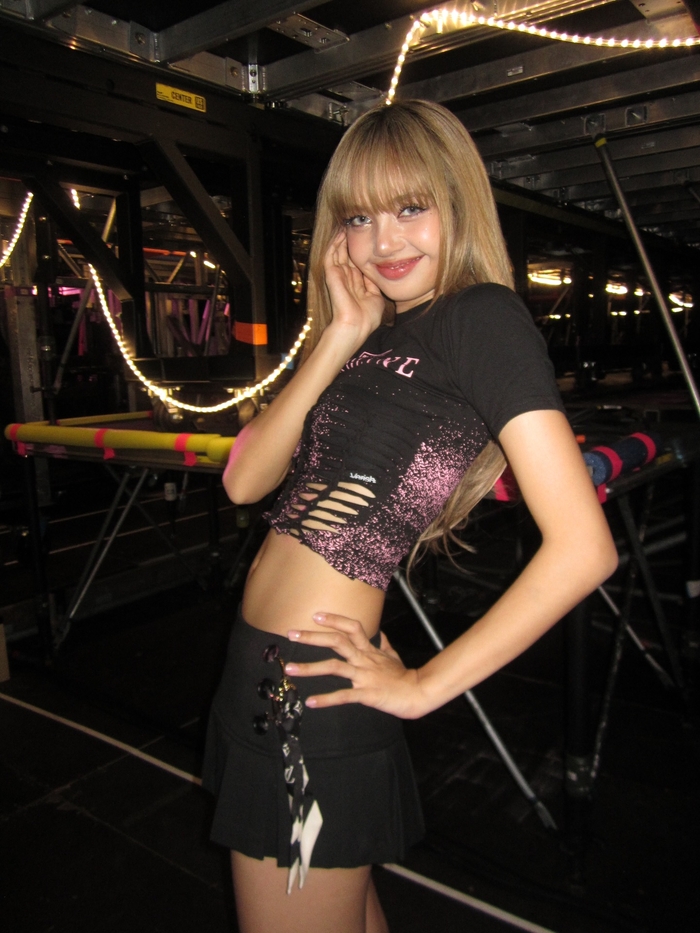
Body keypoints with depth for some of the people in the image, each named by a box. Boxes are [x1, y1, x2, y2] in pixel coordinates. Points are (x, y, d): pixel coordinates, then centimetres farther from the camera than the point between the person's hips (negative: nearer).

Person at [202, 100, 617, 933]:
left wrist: (425, 686, -14)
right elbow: (246, 480, 2)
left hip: (313, 684, -8)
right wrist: (339, 340, -6)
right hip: (265, 667, 8)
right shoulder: (380, 333, 11)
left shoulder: (482, 316, -13)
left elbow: (583, 548, -21)